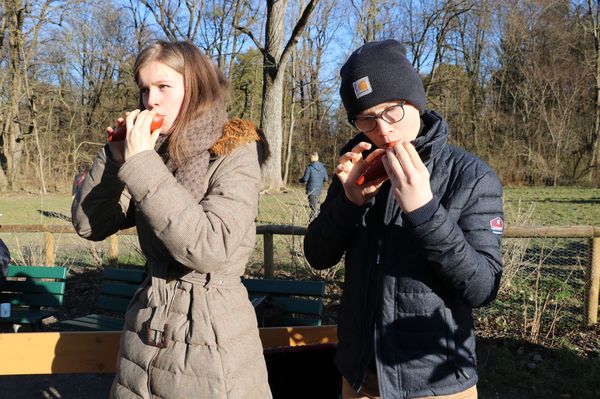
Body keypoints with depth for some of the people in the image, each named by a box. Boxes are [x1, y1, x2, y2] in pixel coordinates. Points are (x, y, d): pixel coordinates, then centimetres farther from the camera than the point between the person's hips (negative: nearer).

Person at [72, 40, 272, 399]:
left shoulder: (236, 155, -13)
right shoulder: (155, 155, 5)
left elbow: (209, 248, -27)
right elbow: (89, 225, 5)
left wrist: (141, 164, -23)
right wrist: (116, 157, -8)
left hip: (212, 335, -5)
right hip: (145, 329, 6)